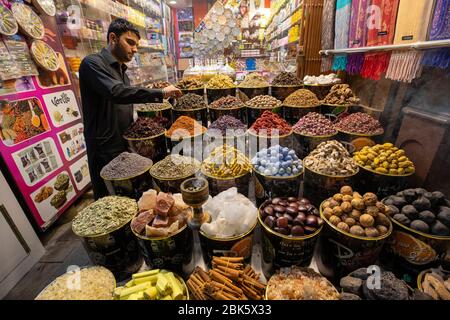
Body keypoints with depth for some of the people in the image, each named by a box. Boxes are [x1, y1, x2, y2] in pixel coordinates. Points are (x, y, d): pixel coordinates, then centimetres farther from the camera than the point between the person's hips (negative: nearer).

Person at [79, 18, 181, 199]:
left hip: (126, 146, 8)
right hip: (105, 151, -8)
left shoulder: (121, 70, 17)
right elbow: (116, 92, -29)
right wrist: (160, 93, -27)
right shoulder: (93, 63, -10)